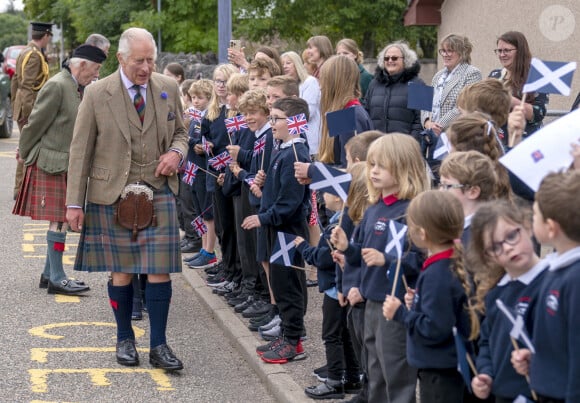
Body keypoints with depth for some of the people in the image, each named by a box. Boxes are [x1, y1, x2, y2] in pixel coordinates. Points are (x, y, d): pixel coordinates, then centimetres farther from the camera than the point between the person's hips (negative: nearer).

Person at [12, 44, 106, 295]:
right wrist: (25, 153, -3)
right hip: (51, 164, -9)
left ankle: (50, 274, 20)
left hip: (65, 166, 9)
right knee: (60, 220, -8)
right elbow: (36, 123, -13)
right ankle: (56, 278, -5)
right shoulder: (56, 86, -16)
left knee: (61, 220, 12)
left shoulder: (73, 88, 14)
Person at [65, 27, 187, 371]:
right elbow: (81, 150, -2)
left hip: (159, 191, 2)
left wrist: (176, 152, -7)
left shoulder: (169, 88, 3)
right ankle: (125, 339, 23)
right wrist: (75, 203, -4)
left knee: (160, 269, -2)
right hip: (112, 194, -2)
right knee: (122, 271, 6)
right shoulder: (97, 94, -5)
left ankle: (159, 345, 8)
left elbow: (180, 132, 17)